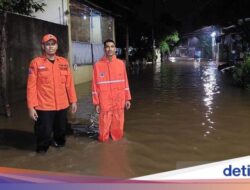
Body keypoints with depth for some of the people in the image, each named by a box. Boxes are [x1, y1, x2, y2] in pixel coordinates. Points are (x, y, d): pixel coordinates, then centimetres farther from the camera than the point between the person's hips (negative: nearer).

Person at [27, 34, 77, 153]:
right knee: (45, 133, 1)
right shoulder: (36, 63, -6)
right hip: (44, 106, -4)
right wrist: (31, 106, -11)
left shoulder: (64, 62, 5)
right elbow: (31, 86, -8)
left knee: (61, 130, 17)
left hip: (62, 105, 4)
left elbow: (69, 83, 9)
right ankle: (42, 149, 27)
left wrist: (73, 101, 9)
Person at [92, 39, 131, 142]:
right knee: (104, 126, 1)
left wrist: (127, 98, 7)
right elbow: (95, 85, -2)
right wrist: (96, 103, -3)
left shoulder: (121, 63, 3)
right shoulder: (98, 65, -4)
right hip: (104, 102, -2)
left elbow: (125, 82, 9)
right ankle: (104, 139, 21)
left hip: (119, 101, 2)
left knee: (118, 125, 10)